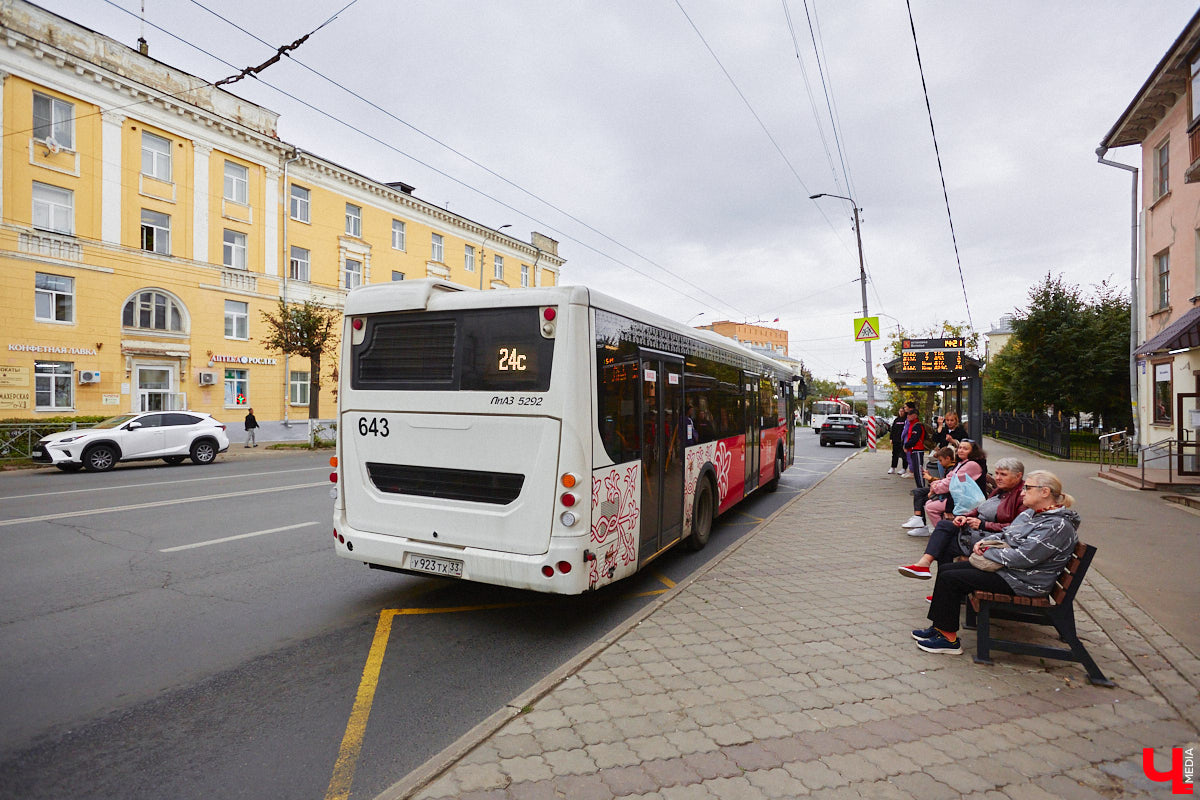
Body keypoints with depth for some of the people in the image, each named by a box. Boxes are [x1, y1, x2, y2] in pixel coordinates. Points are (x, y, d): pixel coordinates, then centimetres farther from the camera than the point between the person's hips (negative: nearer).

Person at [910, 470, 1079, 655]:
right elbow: (1006, 534, 20)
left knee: (949, 578, -17)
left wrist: (987, 553, -15)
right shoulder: (1031, 513, 10)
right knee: (946, 569, 3)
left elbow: (1022, 557, -28)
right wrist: (985, 542, -1)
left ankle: (949, 639, -6)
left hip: (1023, 583, -10)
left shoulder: (1058, 525, -21)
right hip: (1006, 568, 10)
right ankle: (940, 626, 8)